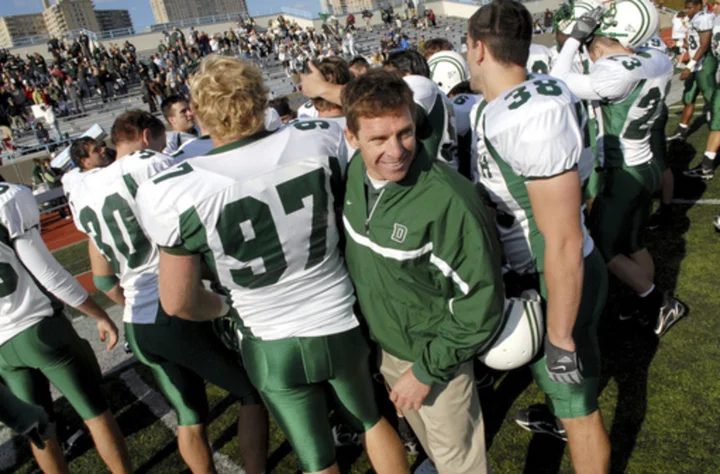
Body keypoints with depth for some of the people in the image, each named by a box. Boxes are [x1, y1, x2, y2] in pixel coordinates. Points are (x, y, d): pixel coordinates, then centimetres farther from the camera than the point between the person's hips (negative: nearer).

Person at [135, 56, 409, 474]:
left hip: (273, 347, -1)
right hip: (343, 325, 2)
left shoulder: (175, 193, -21)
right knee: (372, 420, 30)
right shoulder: (321, 141, -17)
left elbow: (179, 302, -10)